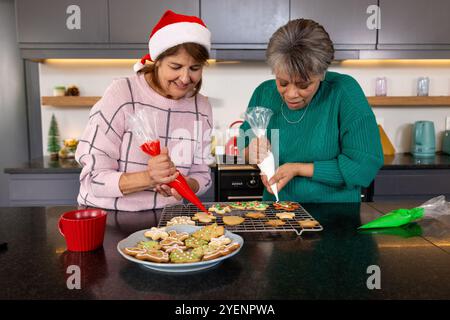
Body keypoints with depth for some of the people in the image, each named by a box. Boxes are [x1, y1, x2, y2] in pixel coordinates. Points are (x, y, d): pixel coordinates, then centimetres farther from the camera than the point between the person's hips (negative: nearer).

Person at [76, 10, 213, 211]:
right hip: (108, 217, -3)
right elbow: (94, 179, -12)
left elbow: (202, 174, 6)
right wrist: (149, 178, -28)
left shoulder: (201, 107, 1)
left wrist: (186, 186, -16)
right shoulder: (122, 94, -12)